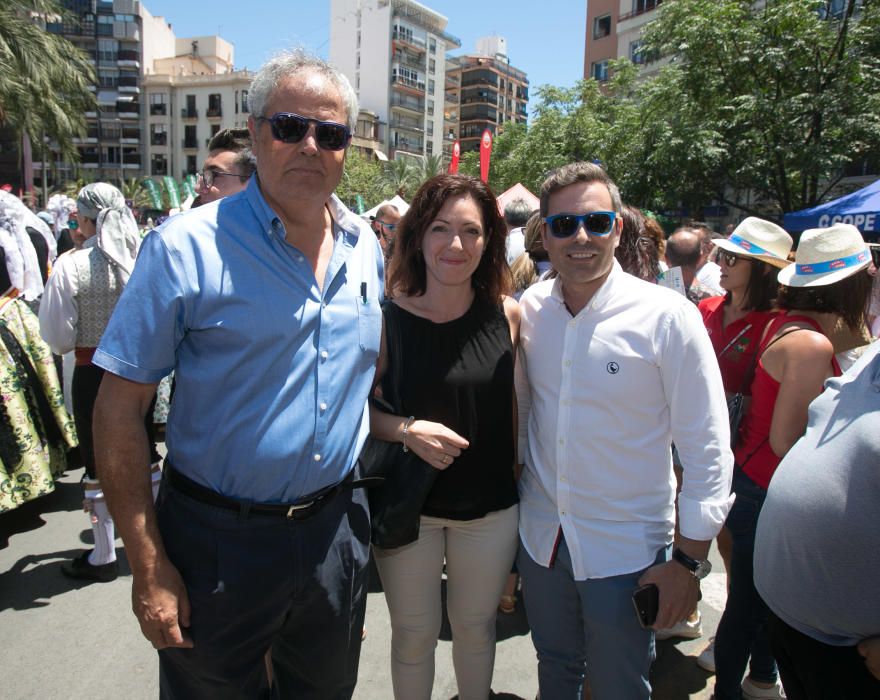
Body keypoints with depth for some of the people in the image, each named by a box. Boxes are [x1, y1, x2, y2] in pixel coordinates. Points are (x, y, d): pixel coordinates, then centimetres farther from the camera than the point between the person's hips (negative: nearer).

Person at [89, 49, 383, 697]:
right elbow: (119, 411, -13)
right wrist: (149, 566, -14)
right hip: (219, 541, -4)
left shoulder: (366, 247, 2)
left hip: (336, 526, 5)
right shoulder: (187, 247, -14)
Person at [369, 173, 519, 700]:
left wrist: (522, 475, 2)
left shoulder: (507, 316, -7)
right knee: (414, 634, 17)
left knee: (477, 626, 23)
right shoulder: (388, 321, -12)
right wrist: (405, 430, -24)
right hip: (407, 508, -1)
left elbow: (519, 404, 2)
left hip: (491, 508, 2)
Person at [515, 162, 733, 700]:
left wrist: (691, 561, -10)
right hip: (540, 537, 4)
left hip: (626, 551, -3)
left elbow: (707, 447, -12)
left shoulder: (667, 316, -16)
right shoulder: (529, 309, -4)